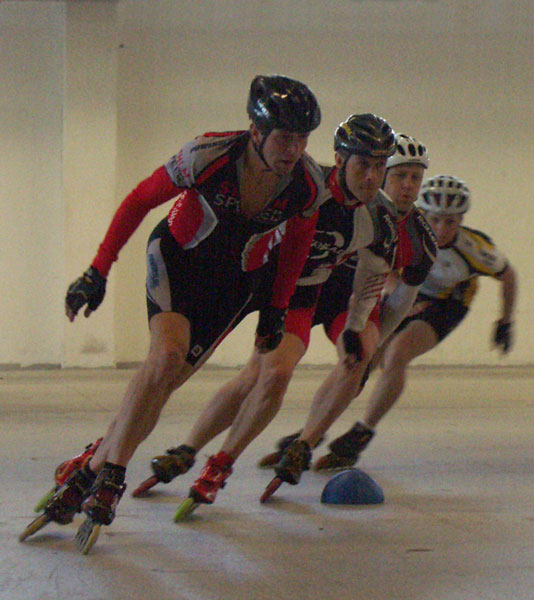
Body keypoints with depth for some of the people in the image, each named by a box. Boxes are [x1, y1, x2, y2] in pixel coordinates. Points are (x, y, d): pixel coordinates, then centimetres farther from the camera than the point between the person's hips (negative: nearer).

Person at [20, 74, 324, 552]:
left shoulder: (308, 183, -17)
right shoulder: (209, 155, -26)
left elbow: (297, 241, 4)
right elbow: (141, 200, -12)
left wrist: (276, 309, 9)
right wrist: (98, 271, -12)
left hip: (236, 282, 3)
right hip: (177, 257, -2)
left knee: (166, 381, -10)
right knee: (167, 355, -26)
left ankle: (91, 473, 1)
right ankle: (111, 475, -14)